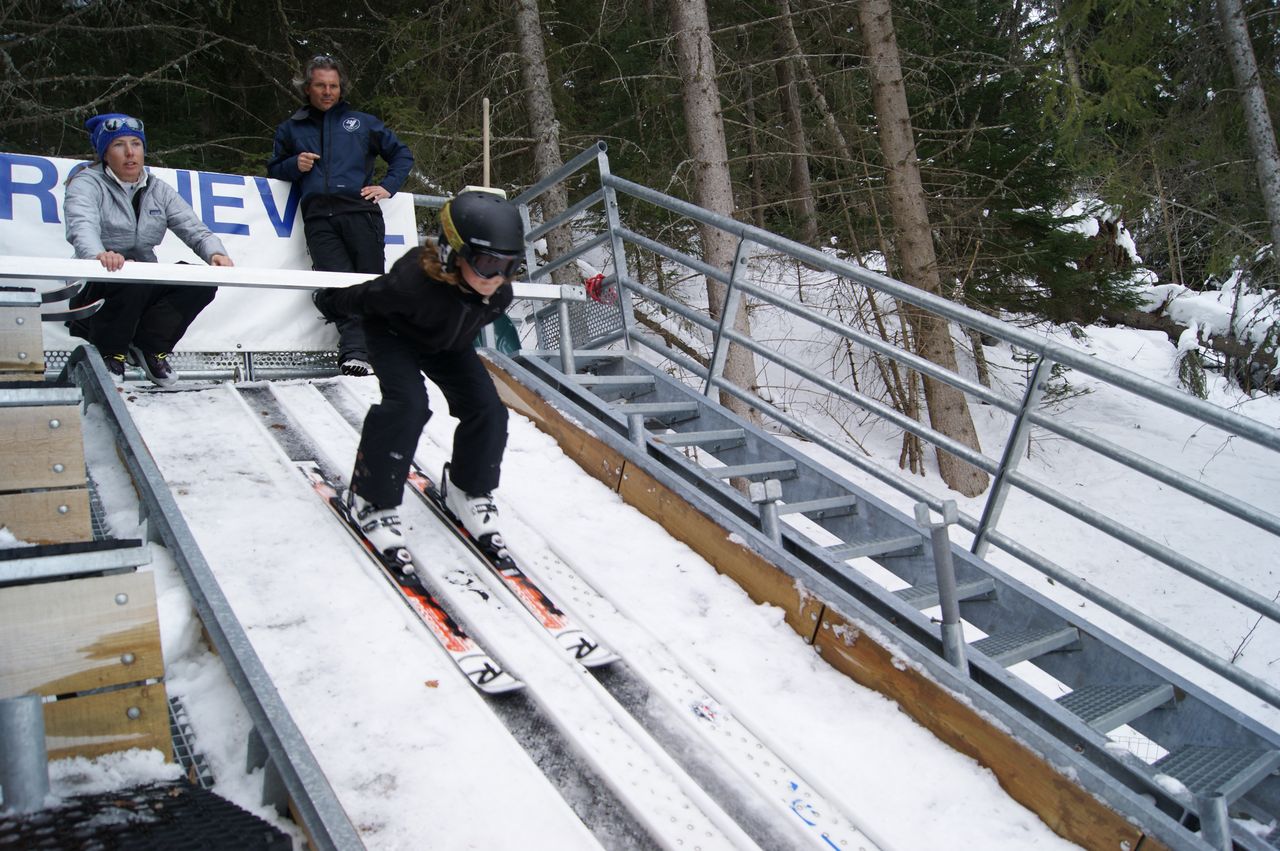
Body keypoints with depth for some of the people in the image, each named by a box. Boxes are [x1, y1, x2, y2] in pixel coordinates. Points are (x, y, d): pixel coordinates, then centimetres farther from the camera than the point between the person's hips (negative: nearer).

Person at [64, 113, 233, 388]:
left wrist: (215, 253, -25)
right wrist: (99, 255, -50)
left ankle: (151, 348, -5)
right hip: (95, 292, -4)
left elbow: (195, 229, -1)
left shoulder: (158, 190, 11)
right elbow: (82, 226, -26)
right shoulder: (87, 184, -4)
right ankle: (110, 354, -13)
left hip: (147, 292, 4)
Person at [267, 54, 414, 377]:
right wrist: (295, 166, 6)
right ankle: (355, 351, -26)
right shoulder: (291, 129, 24)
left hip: (358, 209, 0)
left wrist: (388, 186, 9)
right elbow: (274, 169, 29)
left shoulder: (362, 122, 21)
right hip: (318, 219, 0)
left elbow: (402, 154, 24)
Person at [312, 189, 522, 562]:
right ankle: (372, 500, -10)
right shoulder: (414, 282, -44)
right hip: (394, 335, -5)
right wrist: (327, 301, -4)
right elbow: (363, 299, -22)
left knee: (487, 408, -10)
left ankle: (468, 490, 11)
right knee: (408, 404, -27)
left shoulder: (499, 293, -27)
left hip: (448, 345, 5)